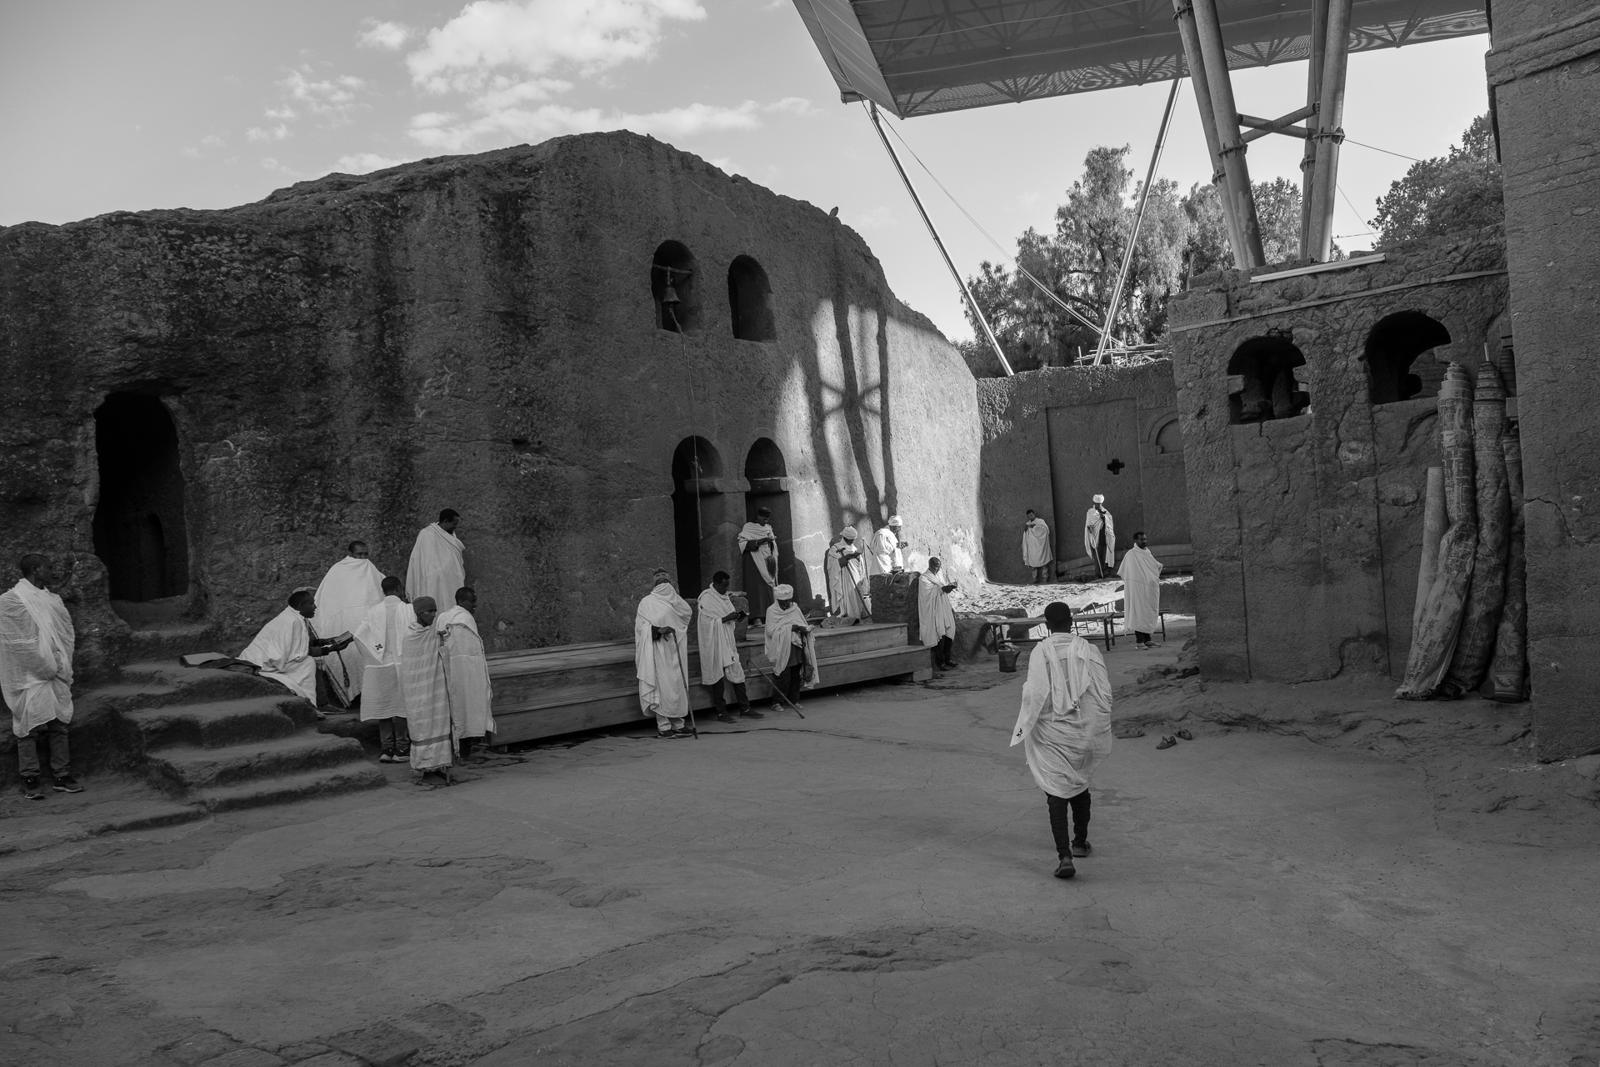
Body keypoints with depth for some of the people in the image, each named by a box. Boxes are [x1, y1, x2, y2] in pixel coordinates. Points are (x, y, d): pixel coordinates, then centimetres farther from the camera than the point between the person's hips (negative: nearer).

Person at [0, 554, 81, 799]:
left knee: (59, 726, 6)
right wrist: (47, 667, -11)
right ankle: (30, 781, 5)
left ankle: (62, 777, 11)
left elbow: (67, 635, 13)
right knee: (30, 727, -2)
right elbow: (21, 643, -13)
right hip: (30, 676, -6)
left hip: (56, 675, 6)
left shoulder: (53, 600, 12)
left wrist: (61, 667, 0)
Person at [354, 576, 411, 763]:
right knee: (401, 705, 2)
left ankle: (386, 748, 9)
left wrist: (375, 654, 2)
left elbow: (358, 633, -3)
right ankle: (401, 748, 3)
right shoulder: (407, 609, -4)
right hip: (401, 663, -3)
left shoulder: (373, 610, 4)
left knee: (383, 706, 8)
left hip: (379, 665, 3)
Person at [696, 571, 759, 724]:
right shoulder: (706, 599, -10)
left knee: (737, 673, 5)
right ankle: (721, 712, 5)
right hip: (714, 644, -7)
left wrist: (737, 615, -2)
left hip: (728, 641, 7)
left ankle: (745, 708, 10)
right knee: (718, 676, -2)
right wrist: (727, 618, -20)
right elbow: (709, 622, -16)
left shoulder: (724, 597, 13)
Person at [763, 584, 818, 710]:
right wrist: (791, 628, -18)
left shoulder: (795, 608, 10)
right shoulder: (772, 611, -3)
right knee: (783, 677, -8)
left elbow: (804, 625, 14)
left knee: (796, 675, 6)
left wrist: (805, 629, -12)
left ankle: (794, 700, 17)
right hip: (782, 649, -5)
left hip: (797, 647, 5)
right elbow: (770, 630, -13)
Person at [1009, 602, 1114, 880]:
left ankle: (1064, 855, -14)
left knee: (1057, 793, -2)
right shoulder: (1088, 650, -3)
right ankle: (1080, 842, 38)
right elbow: (1104, 693, -3)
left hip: (1052, 733, -3)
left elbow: (1035, 694, -15)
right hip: (1084, 731, 3)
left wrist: (1025, 727, -3)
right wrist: (1099, 730, 8)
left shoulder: (1041, 651, -10)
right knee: (1080, 783, 23)